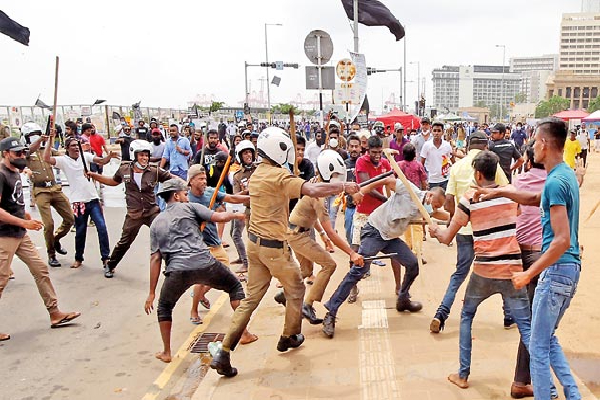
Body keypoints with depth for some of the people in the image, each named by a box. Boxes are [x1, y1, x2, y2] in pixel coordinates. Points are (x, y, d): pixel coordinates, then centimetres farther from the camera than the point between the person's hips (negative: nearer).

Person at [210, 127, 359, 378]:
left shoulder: (257, 175, 10)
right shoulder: (278, 176, -18)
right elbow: (312, 190, -30)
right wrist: (344, 186, -19)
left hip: (254, 242, 8)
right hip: (274, 247, -8)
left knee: (251, 298, 11)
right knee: (295, 290, 17)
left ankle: (223, 354, 7)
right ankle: (289, 337, 35)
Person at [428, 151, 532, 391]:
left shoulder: (470, 198, -4)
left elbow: (447, 238, 1)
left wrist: (435, 231, 22)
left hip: (484, 272, -1)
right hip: (513, 271, 1)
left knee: (466, 316, 21)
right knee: (526, 327, 4)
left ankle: (463, 375, 24)